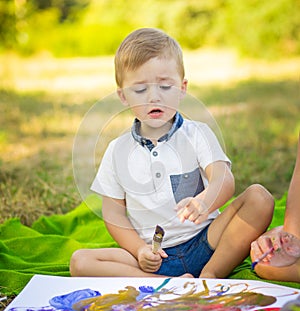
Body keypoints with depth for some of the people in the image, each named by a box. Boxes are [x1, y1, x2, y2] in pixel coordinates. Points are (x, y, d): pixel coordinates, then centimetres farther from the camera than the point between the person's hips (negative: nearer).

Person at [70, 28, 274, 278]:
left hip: (204, 244, -1)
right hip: (154, 257, 1)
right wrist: (140, 250, -9)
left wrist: (204, 202, -38)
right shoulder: (118, 151, 7)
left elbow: (225, 181, -14)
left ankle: (211, 276, -23)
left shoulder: (197, 134, 2)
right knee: (80, 262, -21)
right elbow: (114, 213, 8)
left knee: (259, 197, -22)